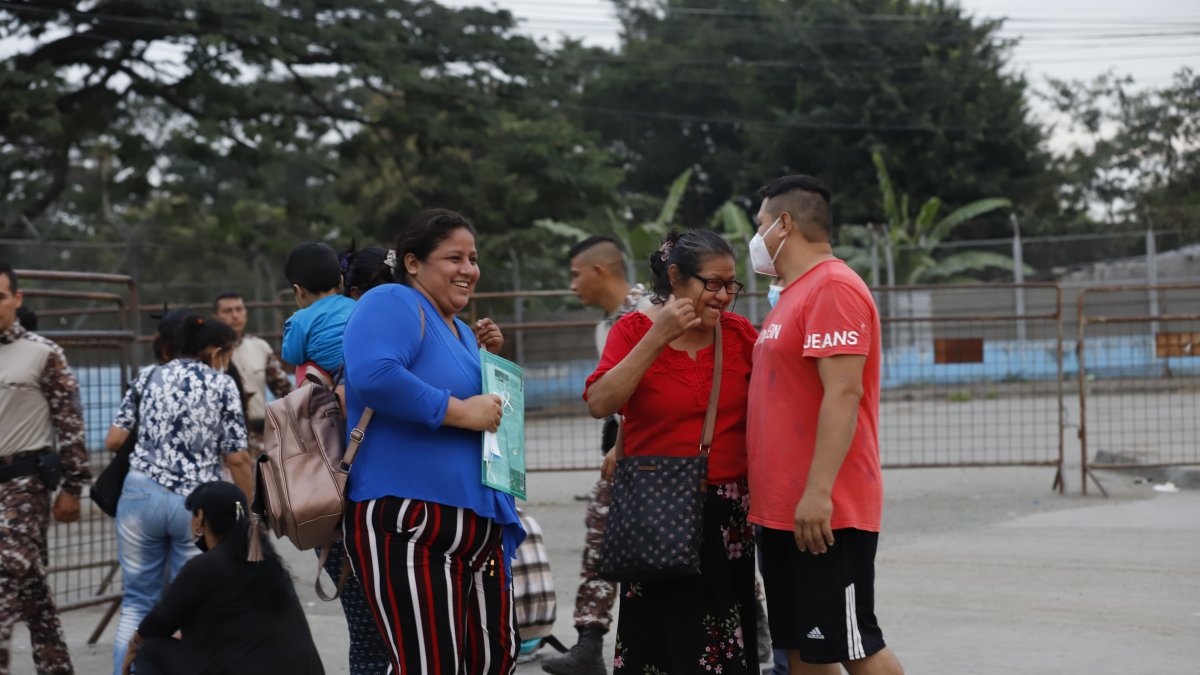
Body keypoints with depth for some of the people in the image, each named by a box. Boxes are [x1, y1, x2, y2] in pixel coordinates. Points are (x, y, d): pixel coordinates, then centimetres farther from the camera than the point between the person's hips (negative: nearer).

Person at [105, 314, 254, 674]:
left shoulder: (147, 377, 9)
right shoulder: (222, 384, 1)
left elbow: (113, 440, 7)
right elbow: (237, 459, -1)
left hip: (142, 493, 2)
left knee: (137, 600, 11)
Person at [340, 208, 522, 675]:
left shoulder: (461, 332, 20)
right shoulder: (394, 303, -8)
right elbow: (373, 375, -27)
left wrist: (488, 359, 13)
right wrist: (459, 410, -20)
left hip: (478, 526, 10)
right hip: (408, 527, -10)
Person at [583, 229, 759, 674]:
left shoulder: (740, 334, 3)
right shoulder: (635, 330, -3)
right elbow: (599, 403, -18)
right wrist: (657, 338, -20)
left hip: (726, 513, 2)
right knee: (660, 639, 2)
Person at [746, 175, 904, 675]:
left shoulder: (833, 288, -13)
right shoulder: (796, 294, 18)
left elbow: (843, 394, -21)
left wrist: (818, 492, -25)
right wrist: (771, 497, 20)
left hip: (824, 513, -10)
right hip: (783, 510, 10)